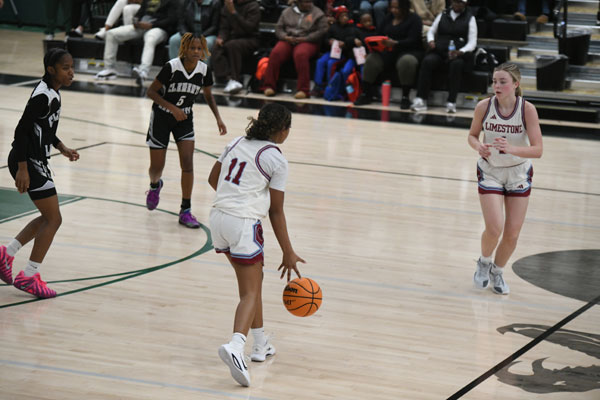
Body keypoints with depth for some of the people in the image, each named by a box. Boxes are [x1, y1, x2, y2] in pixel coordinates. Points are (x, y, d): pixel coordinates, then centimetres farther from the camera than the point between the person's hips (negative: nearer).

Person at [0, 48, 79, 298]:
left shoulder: (53, 93, 9)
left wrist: (62, 148, 15)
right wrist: (22, 169, -25)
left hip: (36, 161, 10)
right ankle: (28, 276, 1)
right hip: (28, 162, -10)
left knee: (48, 217, 17)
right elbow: (22, 131, -23)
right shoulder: (43, 96, -21)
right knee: (53, 219, -5)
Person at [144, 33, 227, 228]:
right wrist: (172, 108, -26)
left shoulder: (204, 71, -10)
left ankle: (185, 211, -4)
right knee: (157, 167, 6)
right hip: (161, 116, -3)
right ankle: (154, 186, 44)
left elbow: (208, 95, 9)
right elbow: (151, 91, -16)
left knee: (188, 164, -12)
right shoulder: (171, 67, -23)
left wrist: (218, 118, -2)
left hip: (184, 118, 3)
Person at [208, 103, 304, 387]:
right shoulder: (276, 160, -7)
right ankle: (235, 346, -27)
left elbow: (213, 179, 20)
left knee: (252, 282, 22)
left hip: (218, 217, 7)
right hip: (244, 225, -7)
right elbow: (276, 211, -5)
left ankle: (261, 345, 30)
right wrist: (288, 253, 2)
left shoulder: (237, 143, 10)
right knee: (250, 292, -3)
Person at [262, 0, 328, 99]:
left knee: (300, 54, -38)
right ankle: (269, 86, -21)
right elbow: (278, 28, 14)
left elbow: (322, 31, -4)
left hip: (307, 42, -3)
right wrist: (286, 37, -7)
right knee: (275, 53, -29)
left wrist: (304, 39, -13)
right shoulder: (287, 12, 17)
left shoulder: (318, 14, 8)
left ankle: (303, 90, -36)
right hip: (287, 40, 3)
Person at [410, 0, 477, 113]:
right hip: (439, 52, 2)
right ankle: (420, 100, -34)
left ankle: (451, 103, -37)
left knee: (456, 64, -37)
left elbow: (472, 42, 0)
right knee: (427, 61, -29)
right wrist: (431, 40, -4)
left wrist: (460, 52, -20)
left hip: (459, 54, -2)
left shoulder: (470, 18, 7)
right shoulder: (443, 15, 16)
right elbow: (431, 31, 21)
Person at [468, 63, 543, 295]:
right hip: (490, 171, 0)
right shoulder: (484, 106, -17)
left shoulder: (527, 109, -20)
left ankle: (497, 272, 30)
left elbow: (537, 150, -22)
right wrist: (479, 147, -22)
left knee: (512, 234, 3)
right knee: (494, 228, -15)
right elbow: (472, 135, 1)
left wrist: (511, 149, -40)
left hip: (519, 173, 1)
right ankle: (484, 262, 17)